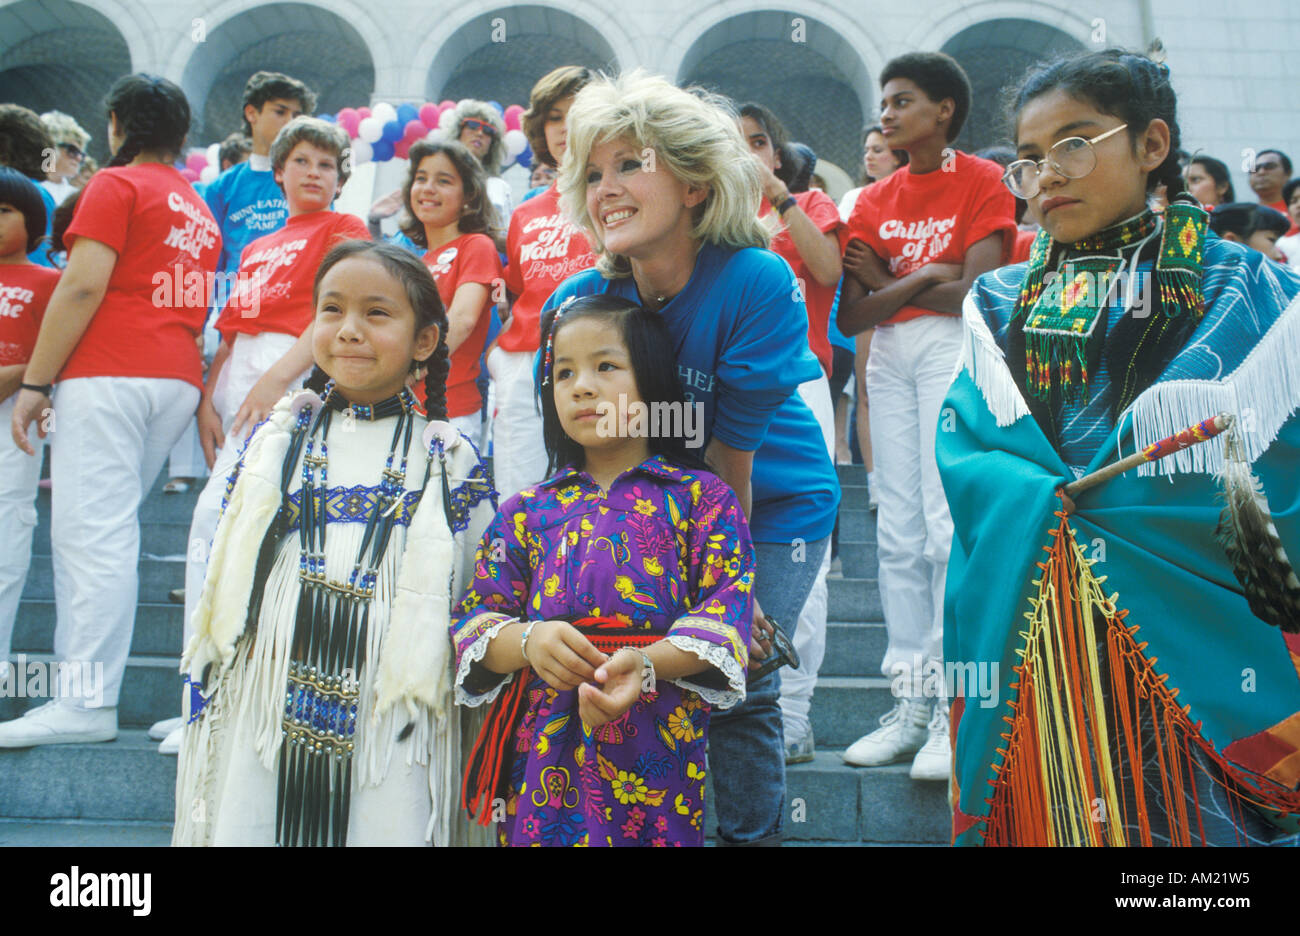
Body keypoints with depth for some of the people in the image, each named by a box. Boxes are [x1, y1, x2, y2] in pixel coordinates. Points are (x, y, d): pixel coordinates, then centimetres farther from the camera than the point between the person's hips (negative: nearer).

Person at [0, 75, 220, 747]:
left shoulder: (117, 186, -1)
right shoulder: (200, 208, 23)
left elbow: (82, 287, -11)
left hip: (109, 374, -8)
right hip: (179, 379, 8)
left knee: (93, 533, -10)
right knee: (109, 530, 12)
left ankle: (86, 704, -11)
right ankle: (82, 670, 15)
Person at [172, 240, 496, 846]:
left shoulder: (452, 463, 1)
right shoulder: (276, 440, 8)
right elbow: (224, 575, 12)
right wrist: (206, 691, 9)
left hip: (394, 714, -2)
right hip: (266, 702, 2)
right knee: (248, 826, 6)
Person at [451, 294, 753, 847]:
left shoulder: (699, 497, 5)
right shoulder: (528, 511, 13)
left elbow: (726, 605, -5)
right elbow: (474, 616, 8)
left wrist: (648, 663, -22)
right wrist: (527, 640, -14)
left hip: (656, 751, -2)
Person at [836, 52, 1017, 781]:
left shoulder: (983, 181, 1)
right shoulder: (876, 201, 14)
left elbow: (974, 291, -13)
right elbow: (851, 316, 4)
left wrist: (888, 283, -3)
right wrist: (919, 277, -8)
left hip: (953, 348, -5)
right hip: (889, 355, 6)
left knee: (949, 522, -12)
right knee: (899, 530, 3)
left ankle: (956, 709, -6)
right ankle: (912, 703, 9)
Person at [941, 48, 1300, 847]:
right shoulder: (1002, 301, 12)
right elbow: (964, 449, 5)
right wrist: (1046, 500, -12)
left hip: (1175, 616, -2)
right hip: (1025, 622, 3)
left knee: (1172, 810, 2)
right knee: (1039, 811, 9)